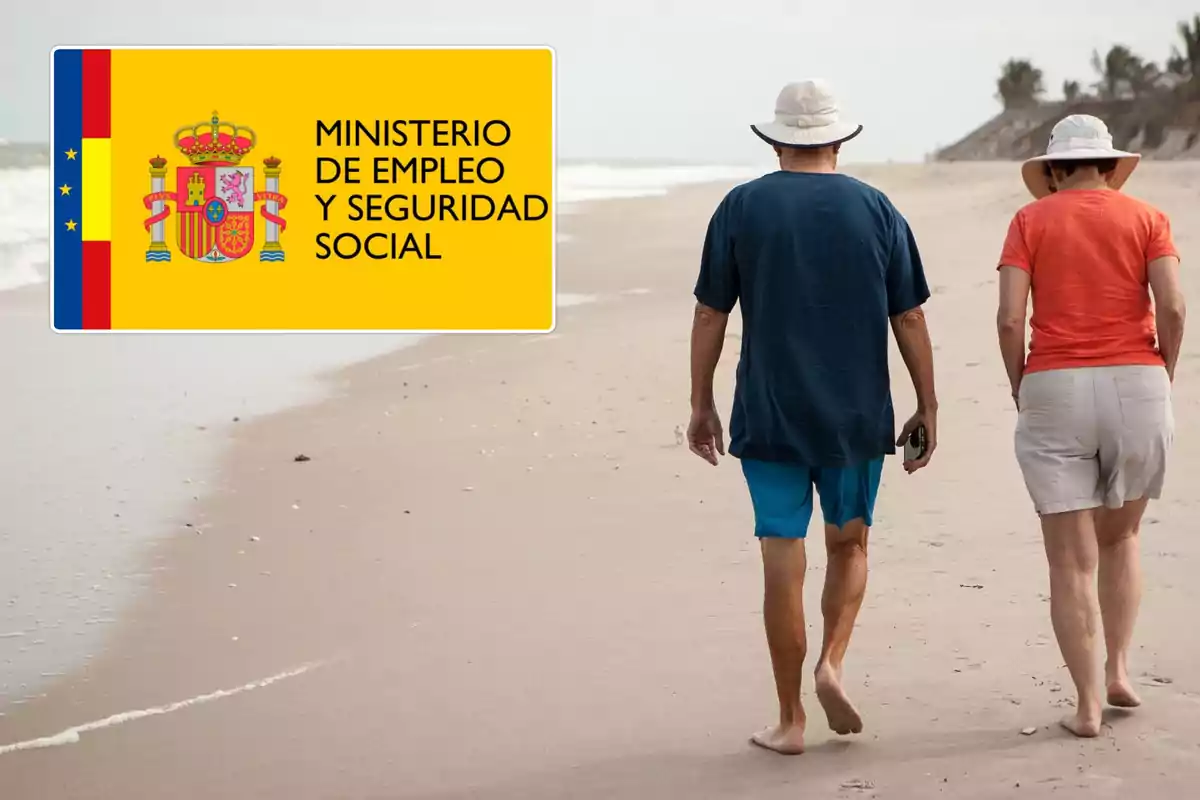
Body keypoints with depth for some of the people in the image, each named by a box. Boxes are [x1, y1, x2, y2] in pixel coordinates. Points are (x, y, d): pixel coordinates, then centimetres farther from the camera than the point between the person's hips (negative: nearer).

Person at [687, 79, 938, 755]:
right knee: (849, 545, 19)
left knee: (783, 564, 3)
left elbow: (710, 316, -1)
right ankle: (833, 662, -2)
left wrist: (702, 405, 8)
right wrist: (928, 407, 9)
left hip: (769, 417, -1)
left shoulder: (742, 208, -2)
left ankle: (791, 720, 7)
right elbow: (909, 319, 1)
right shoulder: (876, 210, 1)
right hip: (856, 417, 1)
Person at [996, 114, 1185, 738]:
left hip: (1055, 392, -1)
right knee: (1120, 537, 23)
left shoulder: (1030, 221, 4)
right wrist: (1162, 380, 6)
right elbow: (1172, 308, -7)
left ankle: (1087, 705, 3)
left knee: (1071, 559, 4)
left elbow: (1009, 318, -6)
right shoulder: (1146, 218, 6)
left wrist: (1021, 391, 7)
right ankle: (1118, 668, 15)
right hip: (1135, 389, 1)